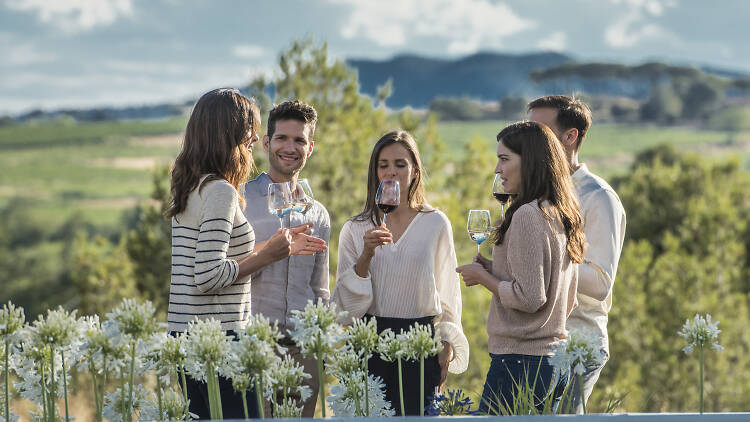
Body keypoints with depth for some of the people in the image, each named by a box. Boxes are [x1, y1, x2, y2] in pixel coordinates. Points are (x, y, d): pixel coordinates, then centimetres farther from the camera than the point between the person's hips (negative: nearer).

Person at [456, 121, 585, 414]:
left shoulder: (528, 215, -14)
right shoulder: (561, 215, 13)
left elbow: (529, 298, -19)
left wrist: (483, 277, -4)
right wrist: (495, 270, 15)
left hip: (520, 360, -9)